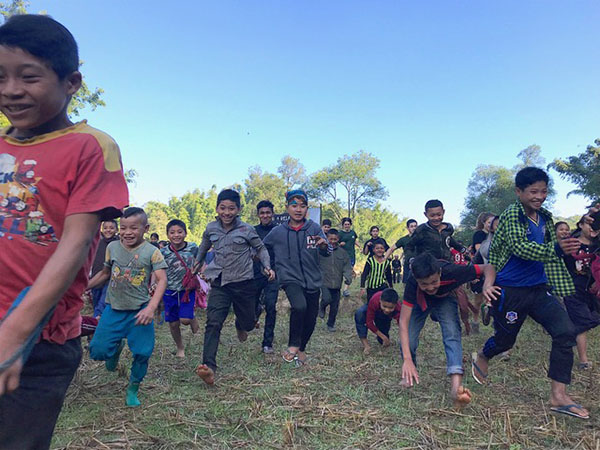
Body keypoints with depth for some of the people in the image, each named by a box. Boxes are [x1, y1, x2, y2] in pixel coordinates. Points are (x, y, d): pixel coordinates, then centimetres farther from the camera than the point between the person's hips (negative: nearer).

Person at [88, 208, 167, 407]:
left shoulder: (152, 252, -9)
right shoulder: (112, 247, 3)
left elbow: (162, 280, -15)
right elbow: (105, 273, 18)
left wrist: (151, 307, -26)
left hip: (139, 311, -3)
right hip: (114, 309, 3)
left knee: (142, 354, -2)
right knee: (97, 351, -2)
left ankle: (132, 390, 24)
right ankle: (116, 348, 35)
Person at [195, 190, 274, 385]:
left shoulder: (246, 230, -8)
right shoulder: (211, 229, 1)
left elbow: (260, 248, 6)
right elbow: (204, 246, 23)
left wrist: (267, 267, -8)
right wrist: (198, 263, 30)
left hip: (243, 283, -1)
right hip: (220, 284, 1)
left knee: (248, 323, 14)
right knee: (213, 323, -15)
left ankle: (240, 326, 53)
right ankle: (209, 367, -19)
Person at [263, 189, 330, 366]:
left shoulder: (314, 228, -4)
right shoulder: (277, 232, -3)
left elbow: (326, 252, -13)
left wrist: (323, 245, -33)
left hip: (313, 281, 2)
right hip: (290, 279, -2)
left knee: (311, 320, 11)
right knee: (300, 306, -30)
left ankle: (302, 348, 40)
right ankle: (293, 345, -7)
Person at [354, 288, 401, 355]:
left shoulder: (398, 309, -41)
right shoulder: (374, 301, -44)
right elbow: (369, 322, -33)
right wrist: (383, 337, -32)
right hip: (373, 310, -1)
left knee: (383, 342, 1)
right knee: (359, 314, -36)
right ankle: (365, 343, -21)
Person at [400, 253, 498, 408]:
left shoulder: (451, 272, -40)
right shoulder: (412, 283, -40)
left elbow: (488, 268, -26)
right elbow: (403, 321, -40)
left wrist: (487, 286, -49)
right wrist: (407, 359, -47)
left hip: (444, 299, 0)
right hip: (419, 301, 0)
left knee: (452, 333, -27)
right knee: (408, 340, -15)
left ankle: (456, 387, -37)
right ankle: (410, 375, 15)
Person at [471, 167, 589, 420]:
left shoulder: (545, 218, 8)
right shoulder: (512, 216, -15)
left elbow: (551, 258, 18)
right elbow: (520, 247, -31)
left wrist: (561, 287, 18)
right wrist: (556, 249, -44)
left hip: (539, 288, 7)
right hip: (511, 291, -6)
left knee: (565, 332, -8)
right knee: (505, 339, 9)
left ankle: (558, 396, 1)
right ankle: (481, 358, 42)